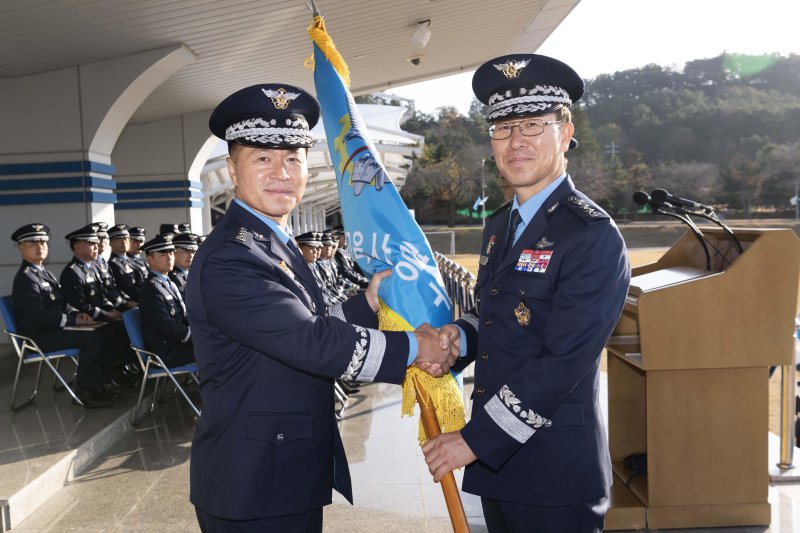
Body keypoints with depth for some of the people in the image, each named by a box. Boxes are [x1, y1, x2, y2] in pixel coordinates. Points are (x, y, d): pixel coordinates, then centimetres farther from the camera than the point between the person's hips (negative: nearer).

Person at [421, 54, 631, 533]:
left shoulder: (594, 236, -16)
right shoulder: (499, 225, 10)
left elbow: (564, 363, -21)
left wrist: (475, 439, -18)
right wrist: (462, 336, -4)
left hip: (556, 474, -7)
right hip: (497, 459, 7)